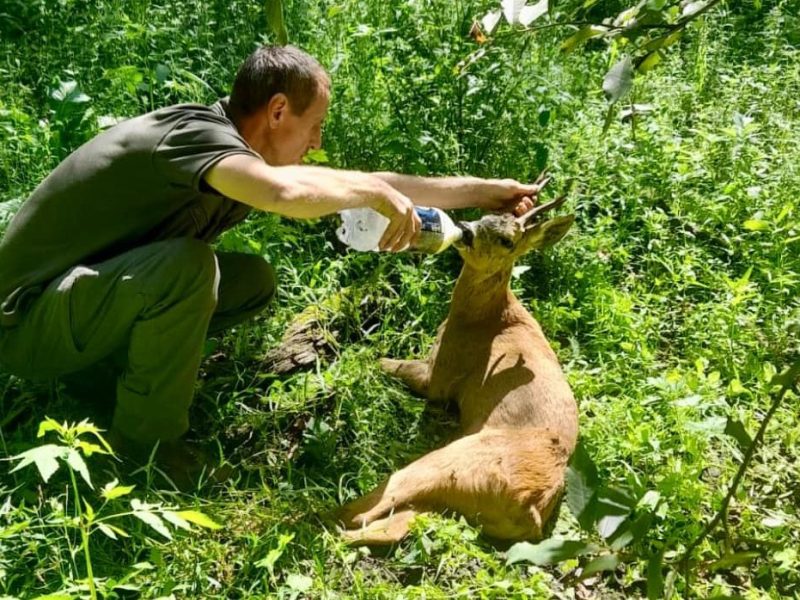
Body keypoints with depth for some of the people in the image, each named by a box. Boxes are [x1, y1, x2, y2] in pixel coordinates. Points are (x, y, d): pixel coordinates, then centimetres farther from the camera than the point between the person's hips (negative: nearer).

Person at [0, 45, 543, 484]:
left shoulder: (237, 154, 1)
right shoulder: (195, 133, -25)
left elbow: (361, 186, 4)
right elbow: (289, 192, -47)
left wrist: (481, 191, 6)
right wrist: (378, 192, -28)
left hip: (96, 287, 8)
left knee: (254, 282, 1)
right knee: (187, 265, -33)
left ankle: (110, 366, 8)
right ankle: (145, 444, -12)